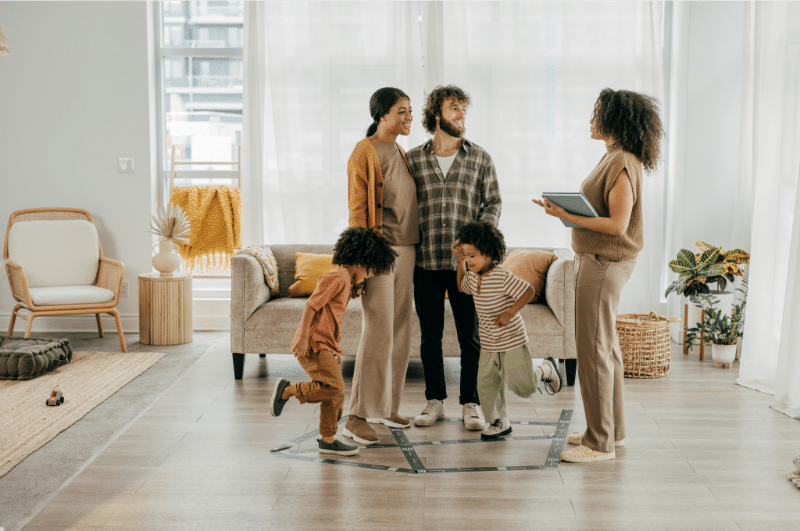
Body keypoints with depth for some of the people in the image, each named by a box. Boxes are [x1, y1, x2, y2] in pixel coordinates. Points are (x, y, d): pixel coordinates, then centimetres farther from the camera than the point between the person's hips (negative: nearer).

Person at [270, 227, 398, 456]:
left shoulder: (346, 281, 20)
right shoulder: (337, 277, -12)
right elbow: (311, 306, -17)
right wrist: (303, 338, -21)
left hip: (327, 345, 10)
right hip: (313, 344, -10)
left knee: (336, 396, 10)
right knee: (333, 386, -22)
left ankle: (328, 441, 19)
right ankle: (287, 390, -6)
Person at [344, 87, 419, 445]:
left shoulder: (400, 153, 16)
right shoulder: (364, 153, -7)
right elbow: (356, 210, -11)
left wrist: (412, 255, 16)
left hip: (405, 250, 8)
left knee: (400, 332, 10)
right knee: (378, 333, -11)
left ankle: (386, 406, 20)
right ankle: (357, 417, -5)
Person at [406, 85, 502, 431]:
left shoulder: (479, 158, 5)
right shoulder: (413, 159, 5)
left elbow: (493, 202, 9)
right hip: (426, 260, 1)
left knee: (470, 335, 4)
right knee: (430, 335, 9)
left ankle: (470, 402, 15)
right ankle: (435, 400, 21)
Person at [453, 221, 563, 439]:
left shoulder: (503, 277, -21)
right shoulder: (472, 277, 2)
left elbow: (528, 291, -19)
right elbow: (462, 286, 25)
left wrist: (510, 313, -27)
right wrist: (459, 261, 11)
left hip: (513, 341, -6)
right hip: (488, 344, 7)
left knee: (523, 386, -1)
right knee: (486, 384, 3)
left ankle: (546, 369, 29)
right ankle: (499, 422, 20)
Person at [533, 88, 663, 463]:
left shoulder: (622, 163, -17)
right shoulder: (614, 158, 14)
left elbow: (617, 224, -23)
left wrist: (567, 216, -22)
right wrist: (566, 210, 8)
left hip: (604, 263, -11)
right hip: (598, 260, 11)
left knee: (593, 350, -6)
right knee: (605, 347, 17)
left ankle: (600, 443, 2)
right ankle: (611, 429, 28)